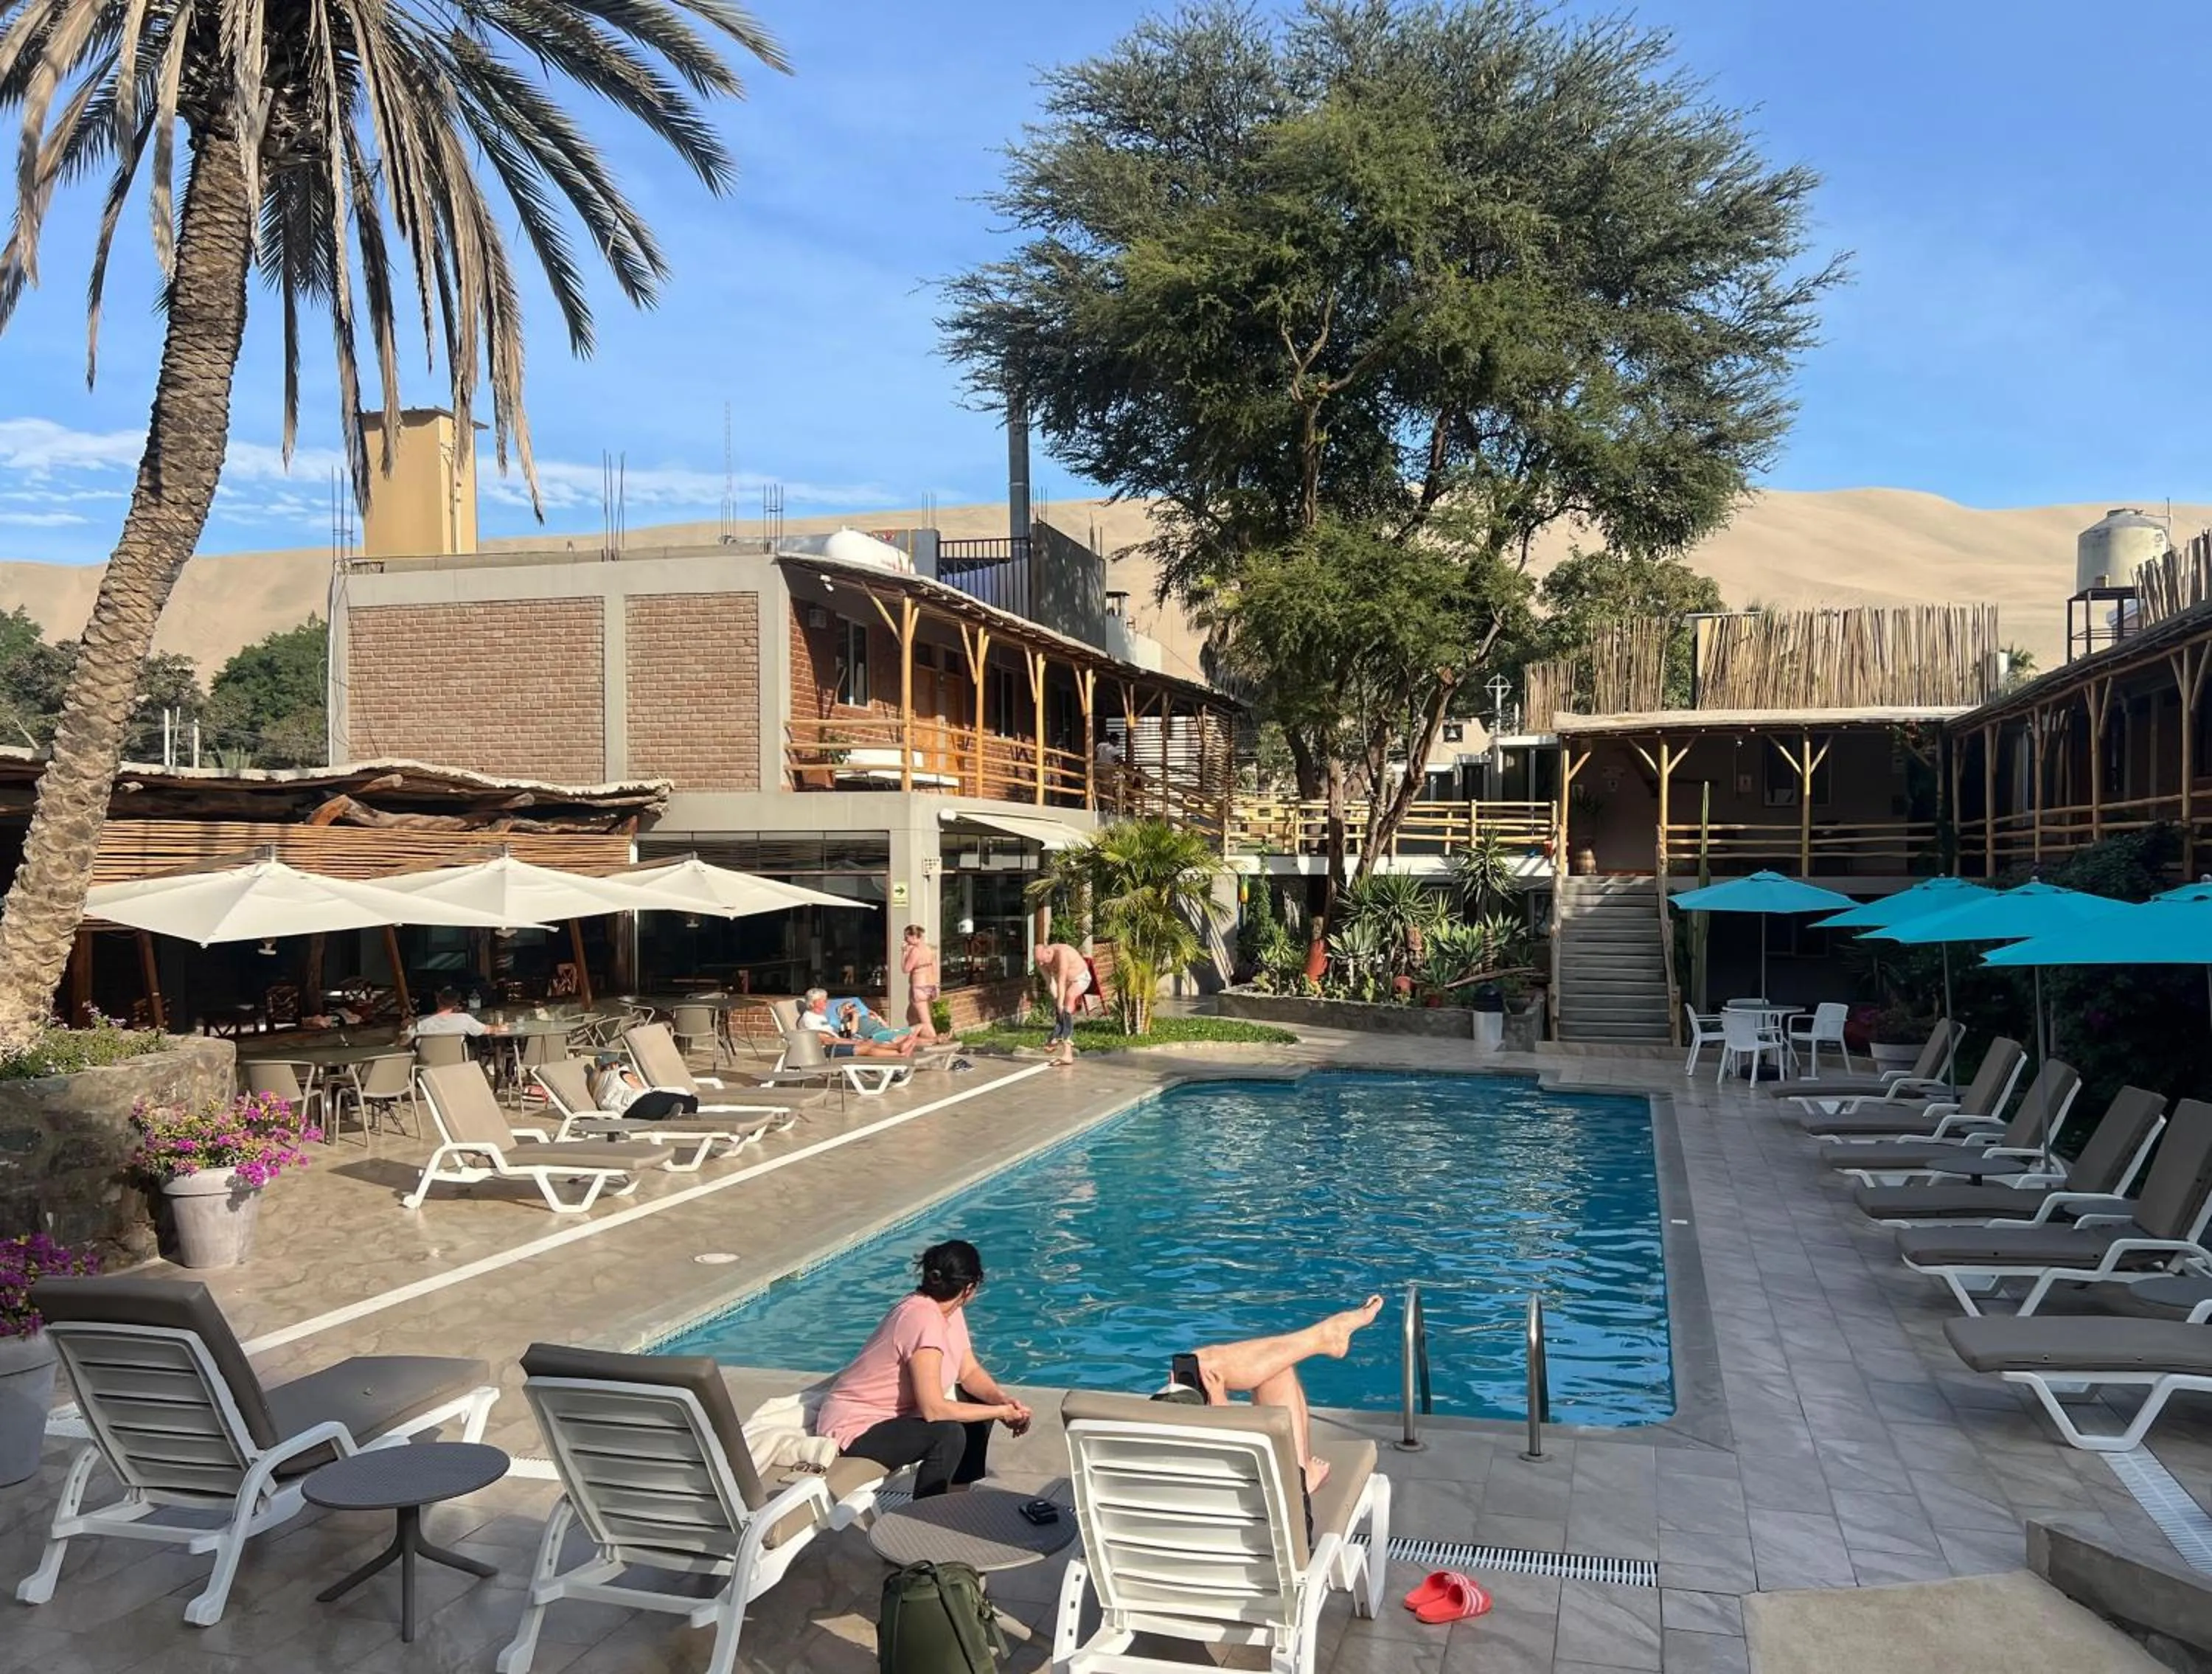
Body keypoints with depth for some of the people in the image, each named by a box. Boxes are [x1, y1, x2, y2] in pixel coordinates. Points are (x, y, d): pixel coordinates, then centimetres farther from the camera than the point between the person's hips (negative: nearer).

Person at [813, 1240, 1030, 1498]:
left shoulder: (949, 1310, -1)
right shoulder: (924, 1320, -29)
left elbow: (970, 1372, 4)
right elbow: (933, 1409, -33)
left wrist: (1002, 1400, -15)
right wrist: (1001, 1412, -25)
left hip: (892, 1412, 10)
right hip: (854, 1428, -10)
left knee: (981, 1402, 7)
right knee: (948, 1434, -29)